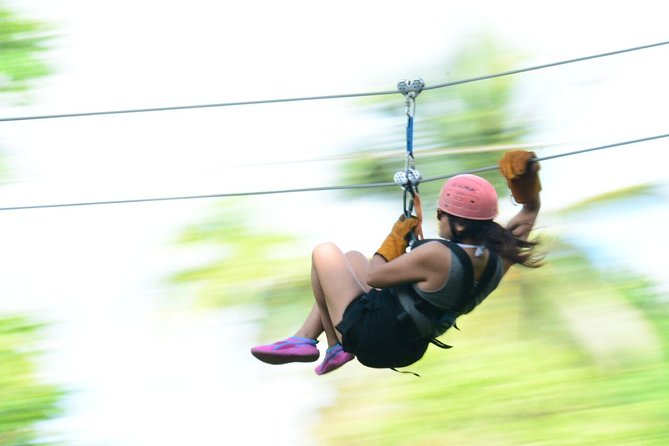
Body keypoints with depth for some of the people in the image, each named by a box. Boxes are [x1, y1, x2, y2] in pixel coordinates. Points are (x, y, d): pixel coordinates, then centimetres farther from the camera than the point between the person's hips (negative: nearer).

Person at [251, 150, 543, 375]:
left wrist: (391, 245, -3)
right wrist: (528, 183, -12)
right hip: (409, 350, 8)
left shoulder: (437, 255, -32)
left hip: (368, 337, -8)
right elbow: (530, 211, 7)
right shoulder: (498, 259, -12)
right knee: (352, 257, 26)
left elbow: (373, 277, -20)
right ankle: (303, 339, 24)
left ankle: (335, 345, 18)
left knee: (325, 253, 10)